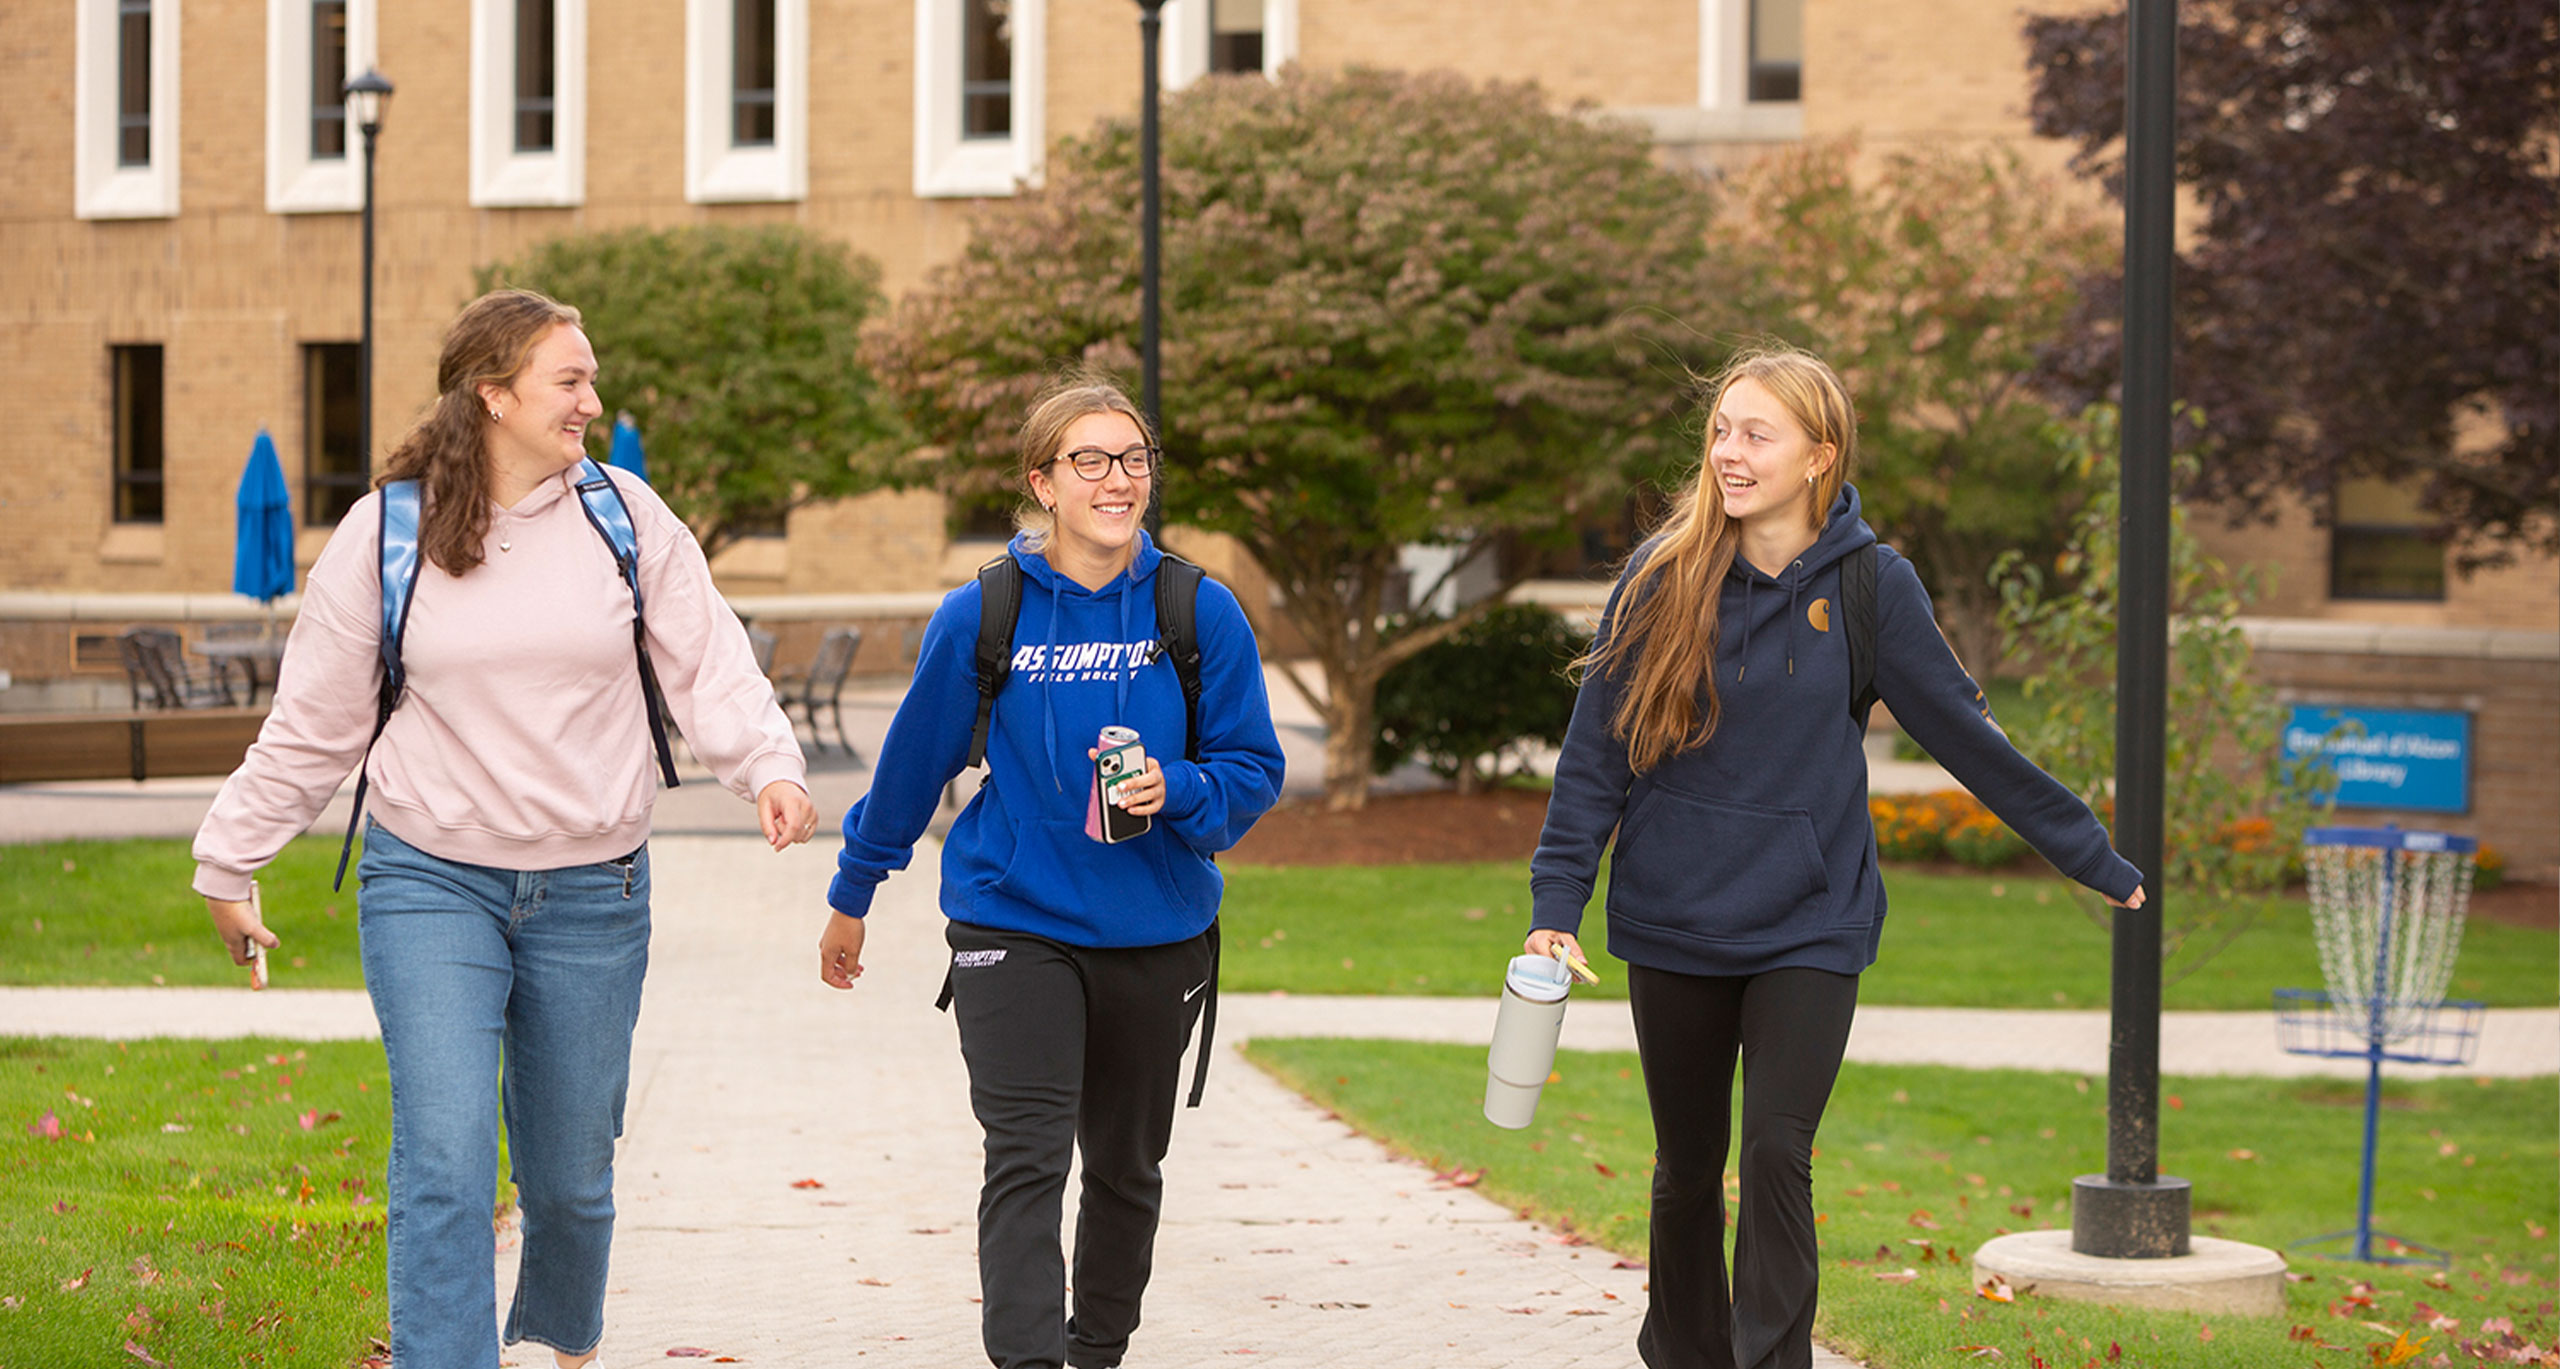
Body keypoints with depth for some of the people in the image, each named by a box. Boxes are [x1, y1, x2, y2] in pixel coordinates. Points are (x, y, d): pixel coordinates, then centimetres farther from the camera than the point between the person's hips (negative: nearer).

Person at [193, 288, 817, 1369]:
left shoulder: (626, 517, 1)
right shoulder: (384, 532, -3)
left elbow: (707, 665, 0)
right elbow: (311, 721, 5)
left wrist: (768, 765, -18)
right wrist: (228, 863, 9)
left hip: (591, 893, 2)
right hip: (431, 884, -2)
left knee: (570, 1168, 13)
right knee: (444, 1155, -15)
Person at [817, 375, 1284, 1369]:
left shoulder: (1200, 614, -4)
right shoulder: (982, 616, -5)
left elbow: (1253, 769, 1)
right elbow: (914, 762, 8)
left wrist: (1176, 792, -21)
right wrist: (852, 895, 18)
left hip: (1158, 933, 2)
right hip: (1013, 924, -2)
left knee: (1125, 1165, 16)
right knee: (1026, 1158, -15)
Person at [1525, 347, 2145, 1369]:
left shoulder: (1870, 585, -4)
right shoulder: (1662, 579, -3)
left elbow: (1964, 735, 4)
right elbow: (1595, 752, 1)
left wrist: (2091, 856, 9)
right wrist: (1556, 904, -6)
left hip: (1810, 929, -1)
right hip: (1673, 924, 1)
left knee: (1777, 1159, -12)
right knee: (1687, 1167, 12)